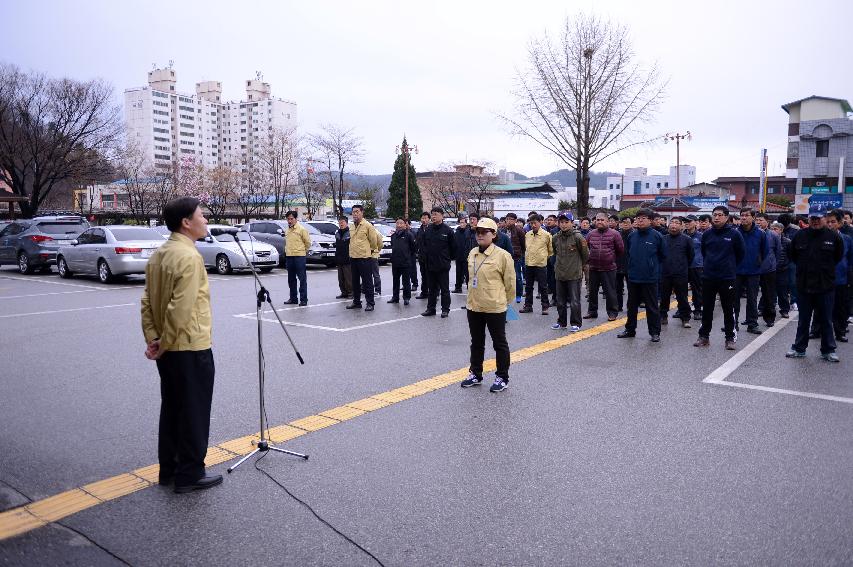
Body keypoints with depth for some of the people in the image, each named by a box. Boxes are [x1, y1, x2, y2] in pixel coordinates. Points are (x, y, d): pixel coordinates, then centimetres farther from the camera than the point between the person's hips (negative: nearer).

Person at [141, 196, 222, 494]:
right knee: (194, 413, 2)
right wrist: (163, 344, -15)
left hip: (168, 348, 9)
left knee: (171, 409, 17)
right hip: (191, 348, -9)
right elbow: (181, 309, -25)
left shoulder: (158, 254, 10)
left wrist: (153, 338, 3)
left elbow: (147, 300, 8)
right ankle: (190, 475, 12)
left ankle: (169, 470, 27)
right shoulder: (189, 257, -19)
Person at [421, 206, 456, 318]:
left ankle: (445, 309, 13)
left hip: (443, 265, -4)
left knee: (444, 288, 5)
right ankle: (430, 308, 20)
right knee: (432, 288, 13)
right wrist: (426, 254, 11)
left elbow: (453, 247, -2)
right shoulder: (428, 229, 4)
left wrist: (448, 258, 3)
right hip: (430, 264, 4)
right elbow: (424, 244, 17)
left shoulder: (447, 230, -8)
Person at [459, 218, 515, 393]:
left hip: (495, 308, -6)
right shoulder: (472, 253, 5)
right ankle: (475, 374, 33)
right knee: (476, 343, 18)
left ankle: (502, 378, 20)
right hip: (473, 306, 6)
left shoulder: (502, 255, -14)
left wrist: (503, 301, 2)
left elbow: (510, 282, -7)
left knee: (499, 343, 8)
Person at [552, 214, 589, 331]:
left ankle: (576, 323, 12)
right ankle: (561, 322, 26)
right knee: (560, 301, 14)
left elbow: (586, 255, 0)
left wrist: (579, 266, 10)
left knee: (574, 301, 1)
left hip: (574, 274, -5)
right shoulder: (555, 238, 3)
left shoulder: (578, 237, -10)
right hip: (560, 274, 5)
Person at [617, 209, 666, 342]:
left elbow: (663, 255, 3)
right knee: (632, 306, 14)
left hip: (650, 278, -4)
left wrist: (653, 266, 5)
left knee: (652, 307, 3)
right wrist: (633, 266, 13)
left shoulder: (656, 236, -7)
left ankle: (655, 332, 12)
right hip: (633, 277, 4)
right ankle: (630, 329, 25)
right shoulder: (632, 236, 4)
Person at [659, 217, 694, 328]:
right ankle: (663, 316, 21)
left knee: (682, 298, 2)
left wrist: (684, 266, 11)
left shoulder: (686, 239, -1)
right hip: (665, 274, 3)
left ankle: (685, 318, 11)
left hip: (680, 274, -3)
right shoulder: (663, 238, 6)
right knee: (664, 297, 10)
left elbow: (691, 255, 7)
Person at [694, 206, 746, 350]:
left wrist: (730, 266, 9)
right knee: (707, 308, 10)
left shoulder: (734, 234, -6)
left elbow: (741, 252, 4)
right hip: (708, 277, 3)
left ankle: (730, 338, 14)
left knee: (728, 309, 5)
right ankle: (704, 336, 20)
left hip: (727, 278, -3)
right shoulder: (707, 234, 3)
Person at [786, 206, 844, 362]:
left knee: (826, 320, 7)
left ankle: (828, 350, 18)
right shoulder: (800, 235, 0)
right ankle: (799, 348, 21)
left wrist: (826, 268, 8)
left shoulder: (833, 236, -4)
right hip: (804, 285, 2)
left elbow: (839, 256, 10)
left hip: (826, 286, -1)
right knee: (803, 320, 12)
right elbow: (793, 256, 14)